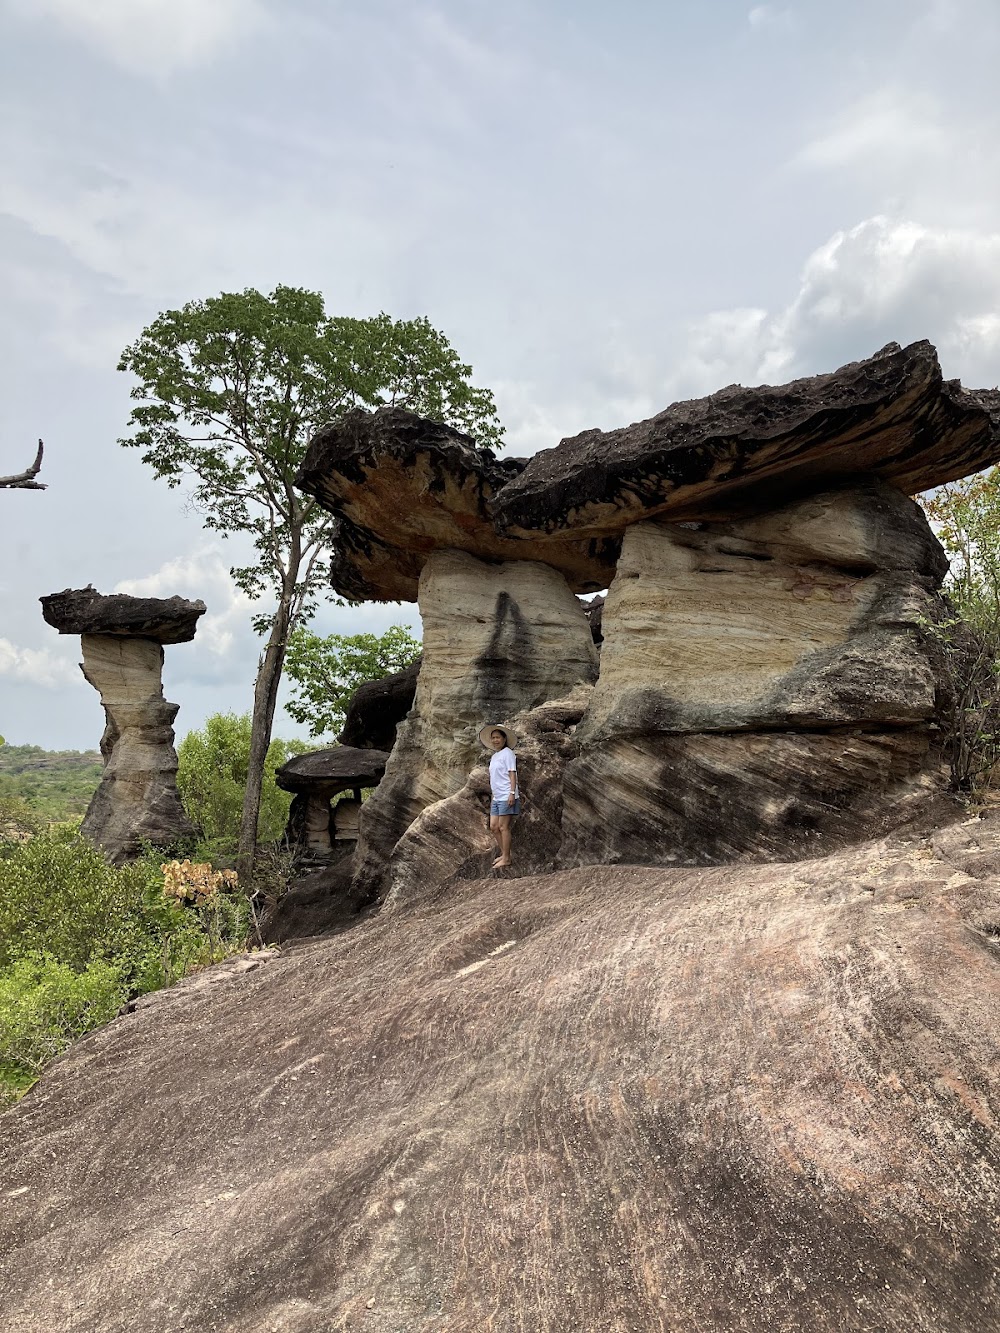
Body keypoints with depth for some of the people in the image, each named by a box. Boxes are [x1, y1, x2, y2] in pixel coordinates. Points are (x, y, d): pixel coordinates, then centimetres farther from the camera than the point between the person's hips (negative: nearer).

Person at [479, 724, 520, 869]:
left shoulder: (507, 753, -7)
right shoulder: (494, 756, 18)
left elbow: (512, 774, -13)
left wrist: (512, 793, -20)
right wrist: (492, 796, 21)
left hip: (506, 797, -8)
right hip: (496, 797, 8)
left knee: (503, 827, -6)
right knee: (493, 827, 8)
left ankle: (506, 858, 1)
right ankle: (503, 853, 21)